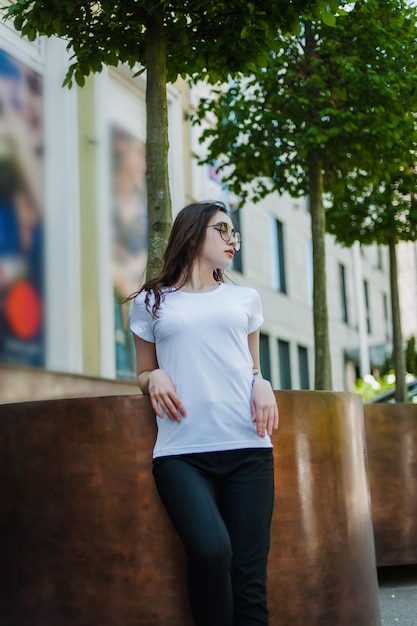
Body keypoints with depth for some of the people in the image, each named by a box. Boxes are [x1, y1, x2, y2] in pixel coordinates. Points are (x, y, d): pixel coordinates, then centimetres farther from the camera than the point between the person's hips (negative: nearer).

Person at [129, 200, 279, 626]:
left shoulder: (245, 298, 20)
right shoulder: (151, 302, 15)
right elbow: (143, 374, 21)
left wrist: (262, 384, 3)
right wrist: (155, 378, -2)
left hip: (247, 447, 2)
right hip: (182, 452, -2)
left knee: (249, 574, -9)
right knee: (210, 550, -26)